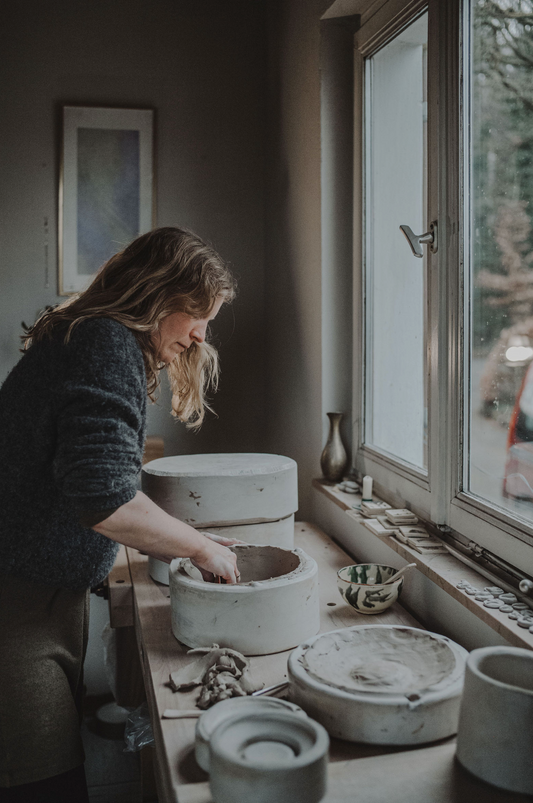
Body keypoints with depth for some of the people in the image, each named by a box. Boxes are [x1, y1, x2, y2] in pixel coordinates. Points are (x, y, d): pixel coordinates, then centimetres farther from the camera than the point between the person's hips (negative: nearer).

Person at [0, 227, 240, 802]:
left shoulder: (84, 338, 16)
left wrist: (185, 543, 15)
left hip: (48, 598, 10)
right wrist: (200, 547, -12)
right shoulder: (109, 343, -16)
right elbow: (103, 499, -27)